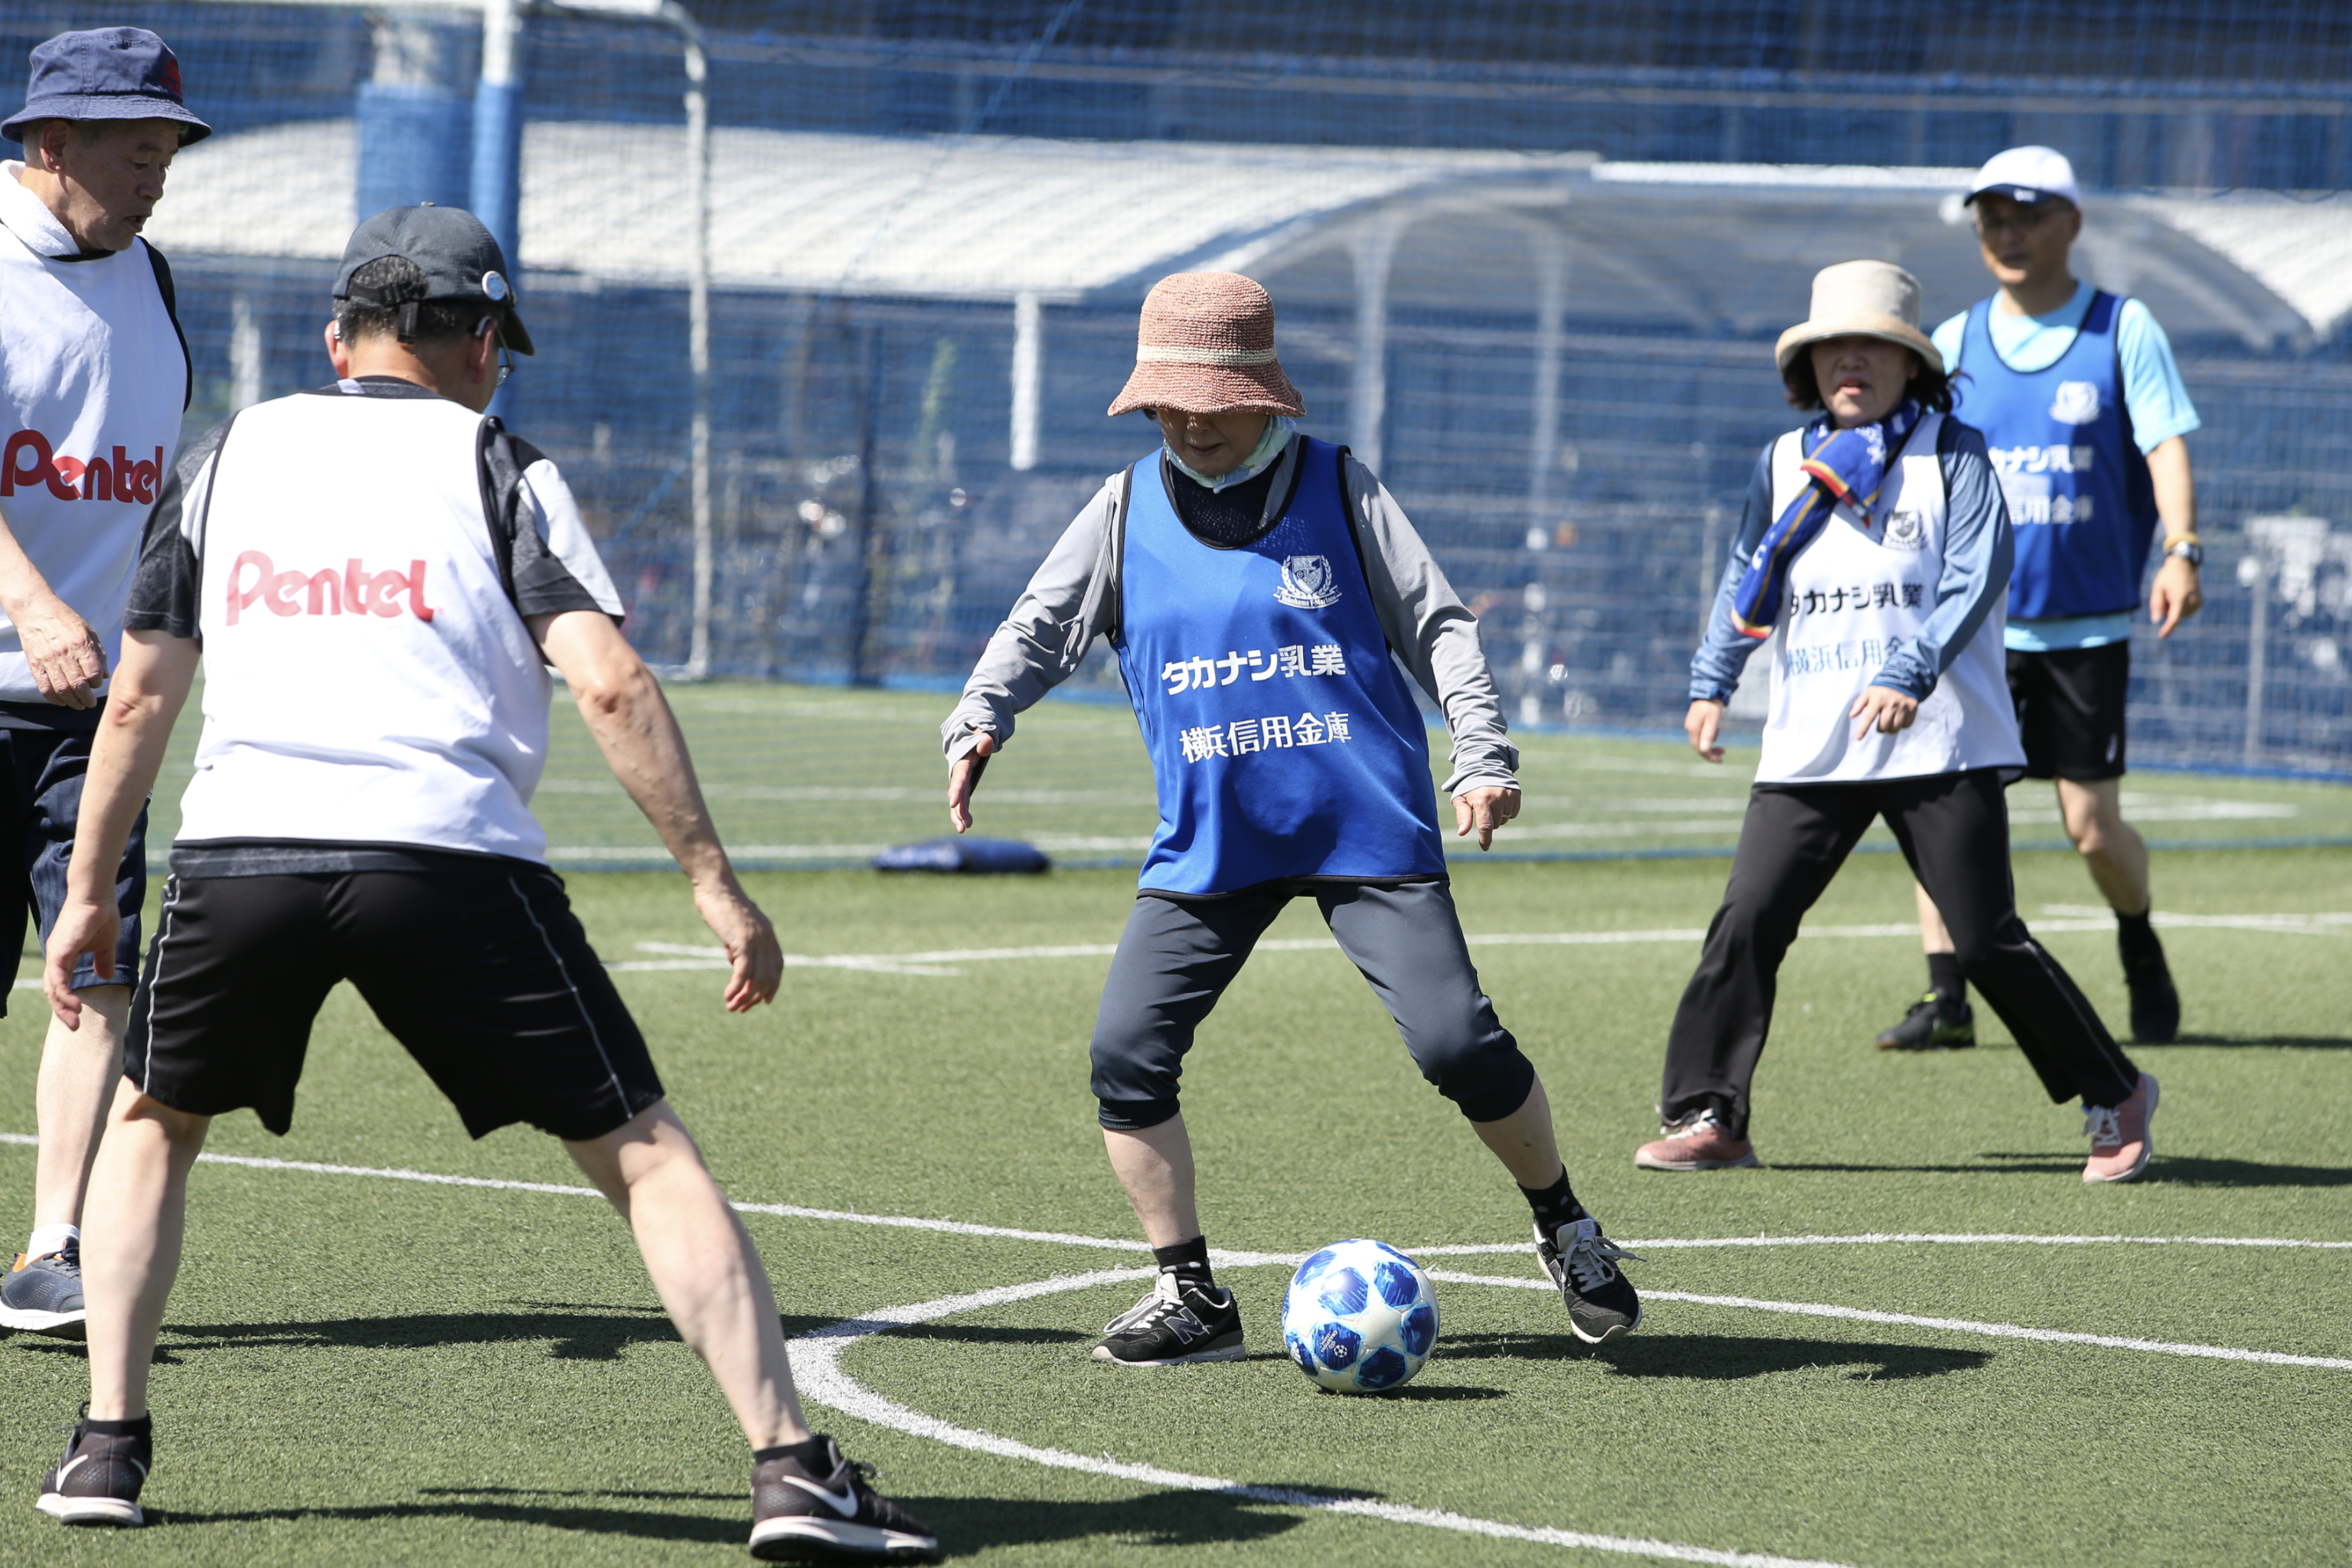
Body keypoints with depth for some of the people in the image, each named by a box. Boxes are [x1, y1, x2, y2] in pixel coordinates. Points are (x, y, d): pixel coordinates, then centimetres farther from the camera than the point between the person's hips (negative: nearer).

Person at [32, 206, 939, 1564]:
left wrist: (88, 889, 32)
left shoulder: (229, 458, 20)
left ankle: (109, 1446, 17)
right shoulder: (493, 465, 11)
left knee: (153, 1124, 28)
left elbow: (141, 697, 22)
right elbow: (608, 682, -2)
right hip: (449, 860, -3)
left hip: (239, 845, 3)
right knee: (644, 1152, 2)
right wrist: (716, 882, -2)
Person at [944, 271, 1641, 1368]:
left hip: (1368, 830, -3)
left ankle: (1565, 1229, 13)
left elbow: (1434, 623, 1)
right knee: (1127, 1053, -9)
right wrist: (979, 720, -12)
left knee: (1457, 1044, -12)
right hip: (1207, 844, 3)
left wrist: (1483, 753, -11)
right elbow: (1040, 628, 7)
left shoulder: (1338, 490, 0)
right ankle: (1190, 1297, 4)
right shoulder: (1126, 512, 5)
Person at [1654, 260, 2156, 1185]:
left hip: (1939, 744, -4)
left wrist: (1909, 677, -24)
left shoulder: (1951, 456, -1)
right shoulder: (1784, 465, 11)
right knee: (1747, 922, -7)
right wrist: (1712, 685, 16)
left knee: (1986, 940, -4)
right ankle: (1707, 1115, 2)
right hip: (1807, 752, 4)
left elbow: (1977, 575, -12)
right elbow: (1746, 581, 24)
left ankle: (2114, 1096, 13)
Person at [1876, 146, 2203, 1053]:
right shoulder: (1952, 344, 8)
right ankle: (1946, 1000, -4)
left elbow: (2165, 445, -7)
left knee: (2092, 825, -1)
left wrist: (2180, 551, -22)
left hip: (2088, 622, -2)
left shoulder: (2123, 330, 0)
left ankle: (2142, 958, 27)